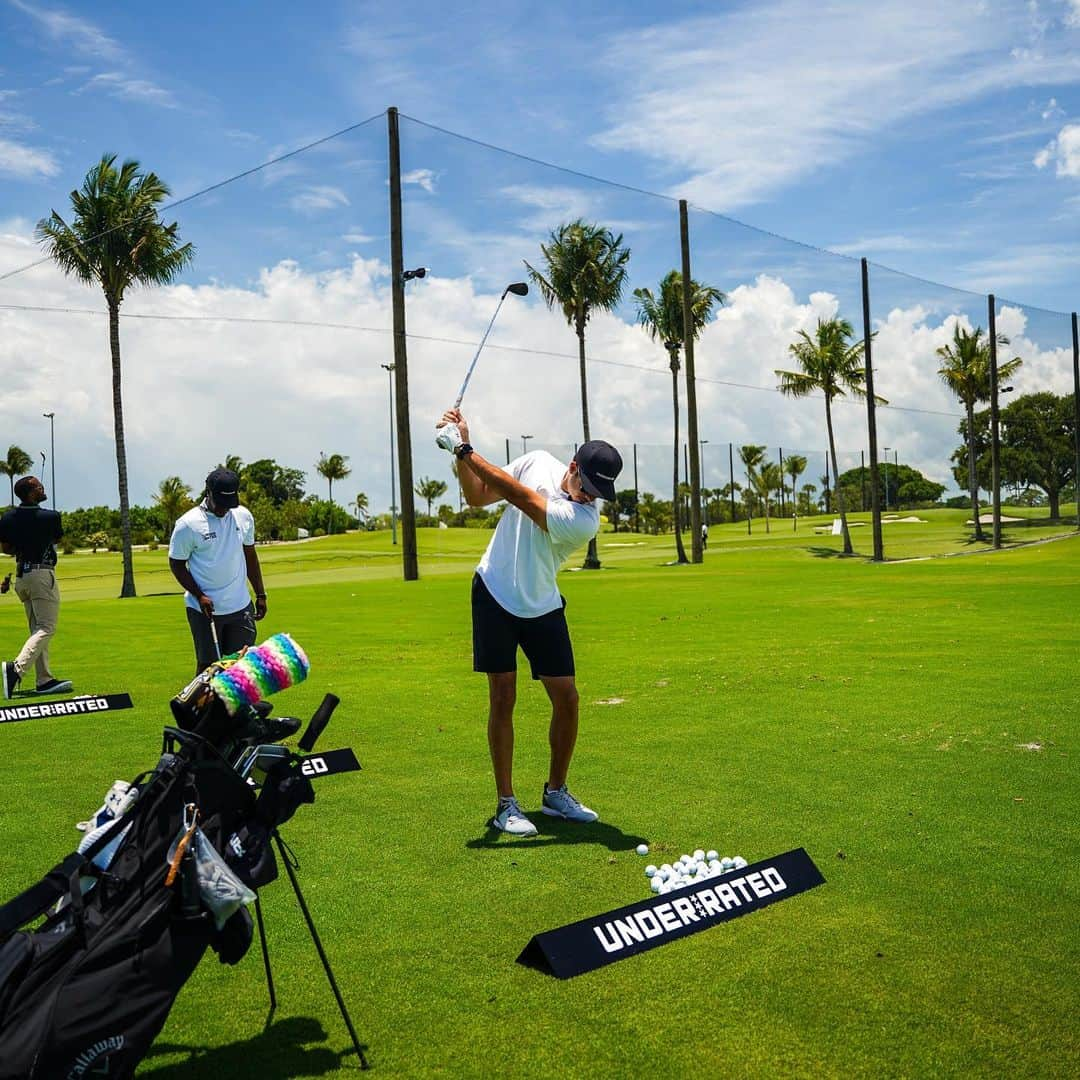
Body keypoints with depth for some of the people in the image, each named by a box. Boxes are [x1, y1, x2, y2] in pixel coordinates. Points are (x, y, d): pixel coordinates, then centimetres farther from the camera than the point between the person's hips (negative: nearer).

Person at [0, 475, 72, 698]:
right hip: (42, 574, -7)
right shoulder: (49, 517, -13)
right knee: (47, 628, -6)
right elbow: (57, 539, 6)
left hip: (21, 575, 7)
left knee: (37, 629, 12)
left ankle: (44, 680, 12)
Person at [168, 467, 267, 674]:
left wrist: (260, 595, 13)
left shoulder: (244, 516, 4)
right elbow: (176, 564, -2)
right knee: (207, 664, 2)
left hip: (241, 607, 4)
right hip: (204, 609, -4)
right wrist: (199, 595, -13)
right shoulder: (188, 524, -10)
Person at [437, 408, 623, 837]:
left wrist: (465, 450, -29)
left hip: (542, 607, 0)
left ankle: (555, 793, 20)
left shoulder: (584, 521, -23)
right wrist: (461, 453, -16)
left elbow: (518, 495, -31)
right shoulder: (539, 462, -9)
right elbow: (477, 496, 1)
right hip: (494, 595, 1)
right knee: (503, 698, -3)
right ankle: (506, 804, 4)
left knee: (567, 699, -1)